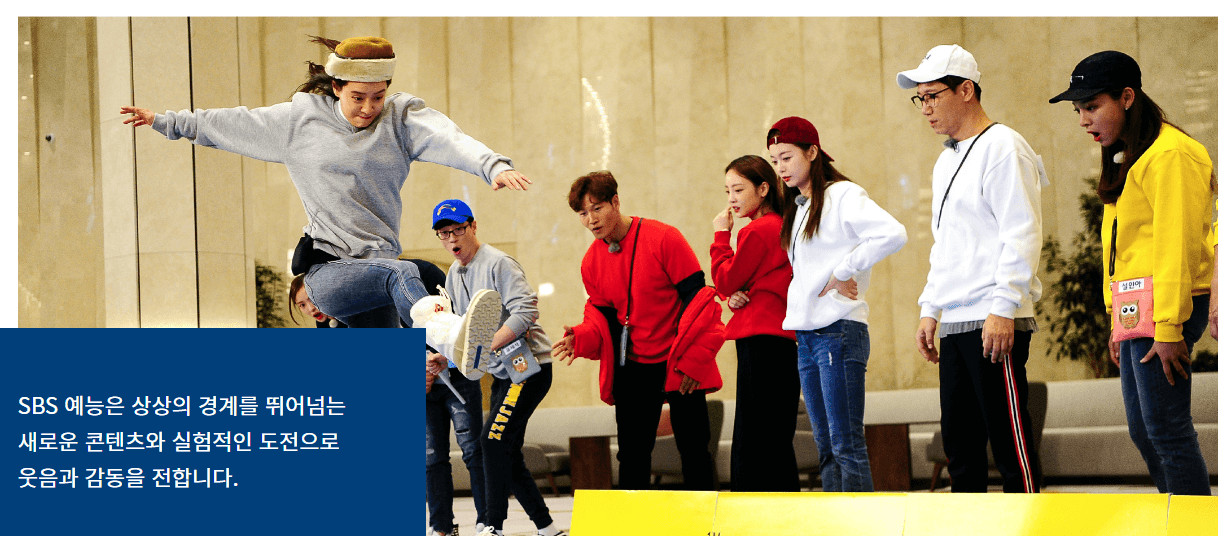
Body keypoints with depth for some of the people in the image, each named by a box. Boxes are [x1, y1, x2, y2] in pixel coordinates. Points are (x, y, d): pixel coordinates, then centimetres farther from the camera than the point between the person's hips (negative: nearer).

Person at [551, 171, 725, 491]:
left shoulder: (663, 239, -13)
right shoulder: (592, 261, 3)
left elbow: (697, 296, -13)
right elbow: (602, 313, 12)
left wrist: (691, 359, -16)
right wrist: (583, 337, -11)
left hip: (680, 368, -4)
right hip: (631, 370, 4)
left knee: (694, 450, 0)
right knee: (632, 454, 4)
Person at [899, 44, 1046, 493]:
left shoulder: (1002, 148, -7)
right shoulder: (946, 162, 21)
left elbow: (1022, 234, -14)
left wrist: (1003, 308, -20)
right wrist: (929, 310, 20)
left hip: (995, 322, -9)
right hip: (954, 323, 9)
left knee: (1008, 436, -10)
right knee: (959, 438, 8)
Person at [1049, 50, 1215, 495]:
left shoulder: (1170, 154, -11)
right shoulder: (1126, 160, 20)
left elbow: (1176, 245, -16)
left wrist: (1169, 328, -19)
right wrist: (1118, 322, 16)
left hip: (1167, 306, -10)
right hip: (1135, 309, 10)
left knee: (1167, 429, -11)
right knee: (1143, 431, 10)